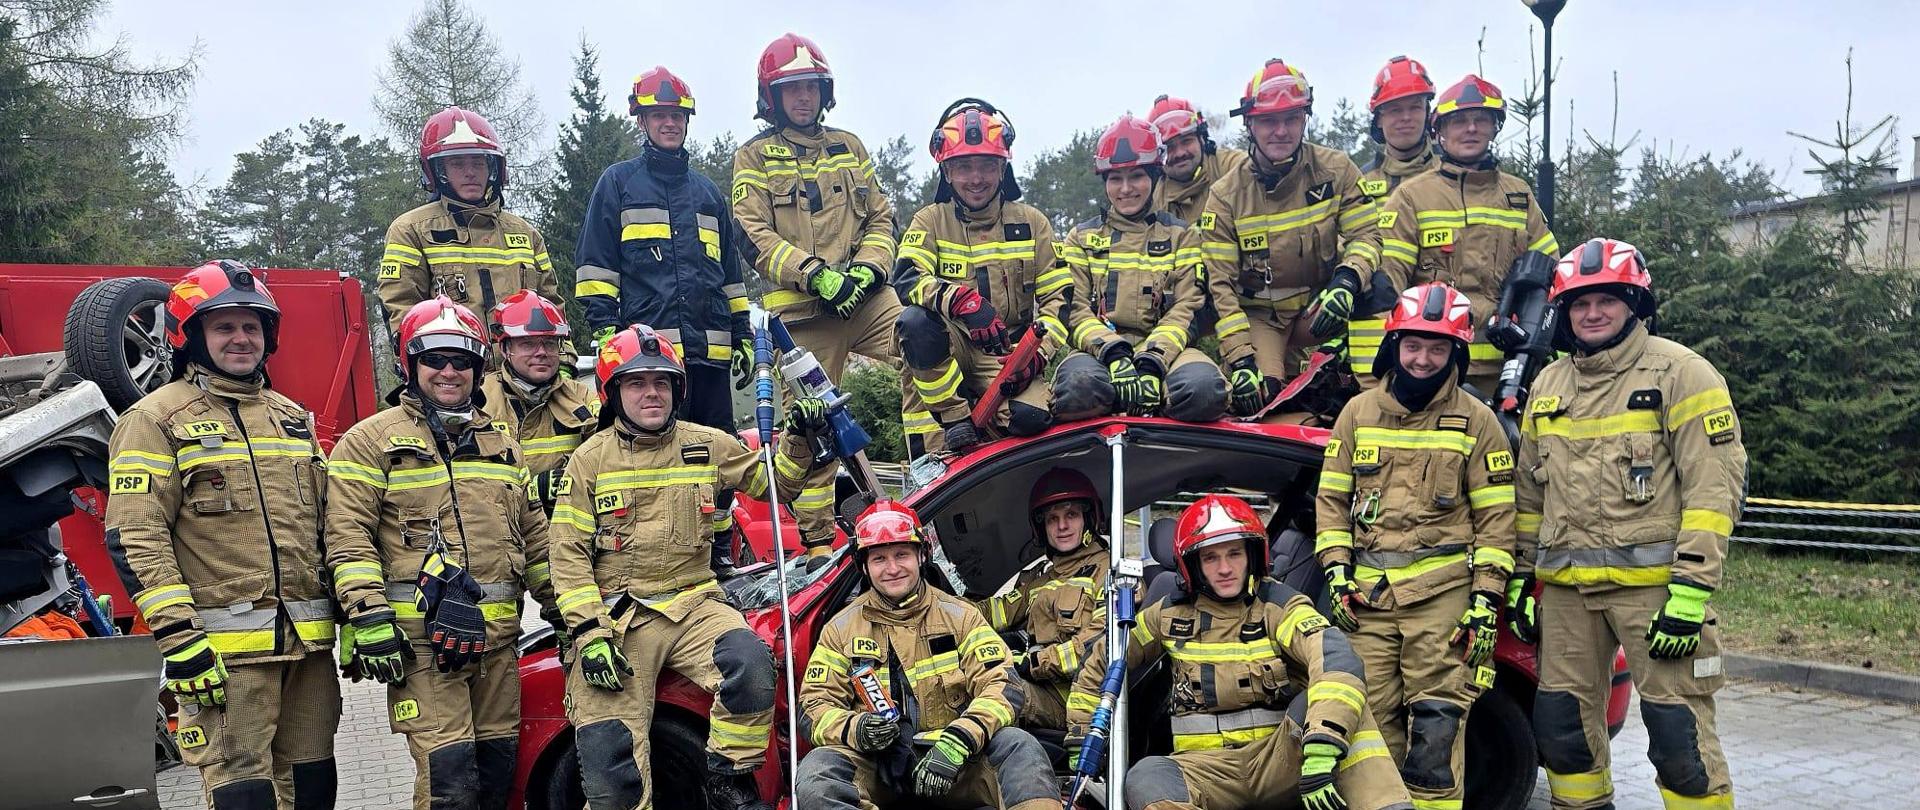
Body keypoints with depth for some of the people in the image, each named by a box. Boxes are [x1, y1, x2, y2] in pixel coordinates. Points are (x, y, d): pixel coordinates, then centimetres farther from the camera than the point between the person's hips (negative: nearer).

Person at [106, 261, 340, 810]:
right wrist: (178, 638, -17)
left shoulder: (294, 418, 17)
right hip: (223, 649, -6)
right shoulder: (157, 419, -2)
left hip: (308, 642, 6)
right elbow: (136, 538, -9)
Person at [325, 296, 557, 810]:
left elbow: (533, 533, 22)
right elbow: (348, 535, -7)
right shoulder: (372, 440, 1)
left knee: (498, 766, 10)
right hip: (420, 639, -6)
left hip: (497, 636, 6)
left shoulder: (501, 444, 18)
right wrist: (370, 619, -16)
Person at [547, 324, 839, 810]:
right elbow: (569, 553, 1)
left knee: (750, 661, -30)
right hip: (616, 616, -1)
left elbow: (773, 482, 21)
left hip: (693, 604, 1)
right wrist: (590, 633, -11)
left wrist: (799, 443, 0)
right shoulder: (590, 459, 5)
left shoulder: (708, 445, 10)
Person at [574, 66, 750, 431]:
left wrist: (743, 336, 17)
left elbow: (730, 269, 24)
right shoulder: (619, 181, 10)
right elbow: (595, 262, 4)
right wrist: (604, 327, -7)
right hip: (647, 349, -4)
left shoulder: (707, 191, 23)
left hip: (710, 349, 5)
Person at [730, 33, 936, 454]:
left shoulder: (850, 147, 21)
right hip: (801, 311, -2)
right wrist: (816, 275, -16)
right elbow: (755, 236, -3)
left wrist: (866, 269, -4)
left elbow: (881, 218, 17)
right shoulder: (755, 156, 9)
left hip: (865, 297, 3)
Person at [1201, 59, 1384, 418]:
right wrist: (1240, 360, -20)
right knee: (1259, 391, -25)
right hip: (1259, 316, -1)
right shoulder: (1226, 195, -7)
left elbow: (1365, 234, -4)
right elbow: (1221, 284, -10)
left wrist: (1347, 281, -28)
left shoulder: (1335, 170, -3)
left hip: (1319, 306, 2)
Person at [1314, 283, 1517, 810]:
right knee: (1375, 721, 6)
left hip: (1443, 592, -3)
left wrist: (1486, 598, -4)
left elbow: (1495, 516, 3)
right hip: (1366, 593, 3)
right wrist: (1336, 572, 3)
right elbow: (1331, 497, 13)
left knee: (1436, 724, -5)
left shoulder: (1476, 421, 4)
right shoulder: (1358, 413, 11)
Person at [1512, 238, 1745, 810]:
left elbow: (1716, 484, -10)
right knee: (1561, 725, 12)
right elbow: (1530, 490, 21)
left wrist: (1691, 590, -16)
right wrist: (1521, 577, 17)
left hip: (1653, 583, -6)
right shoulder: (1547, 386, 15)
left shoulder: (1680, 373, -3)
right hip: (1565, 588, 6)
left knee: (1679, 733, -6)